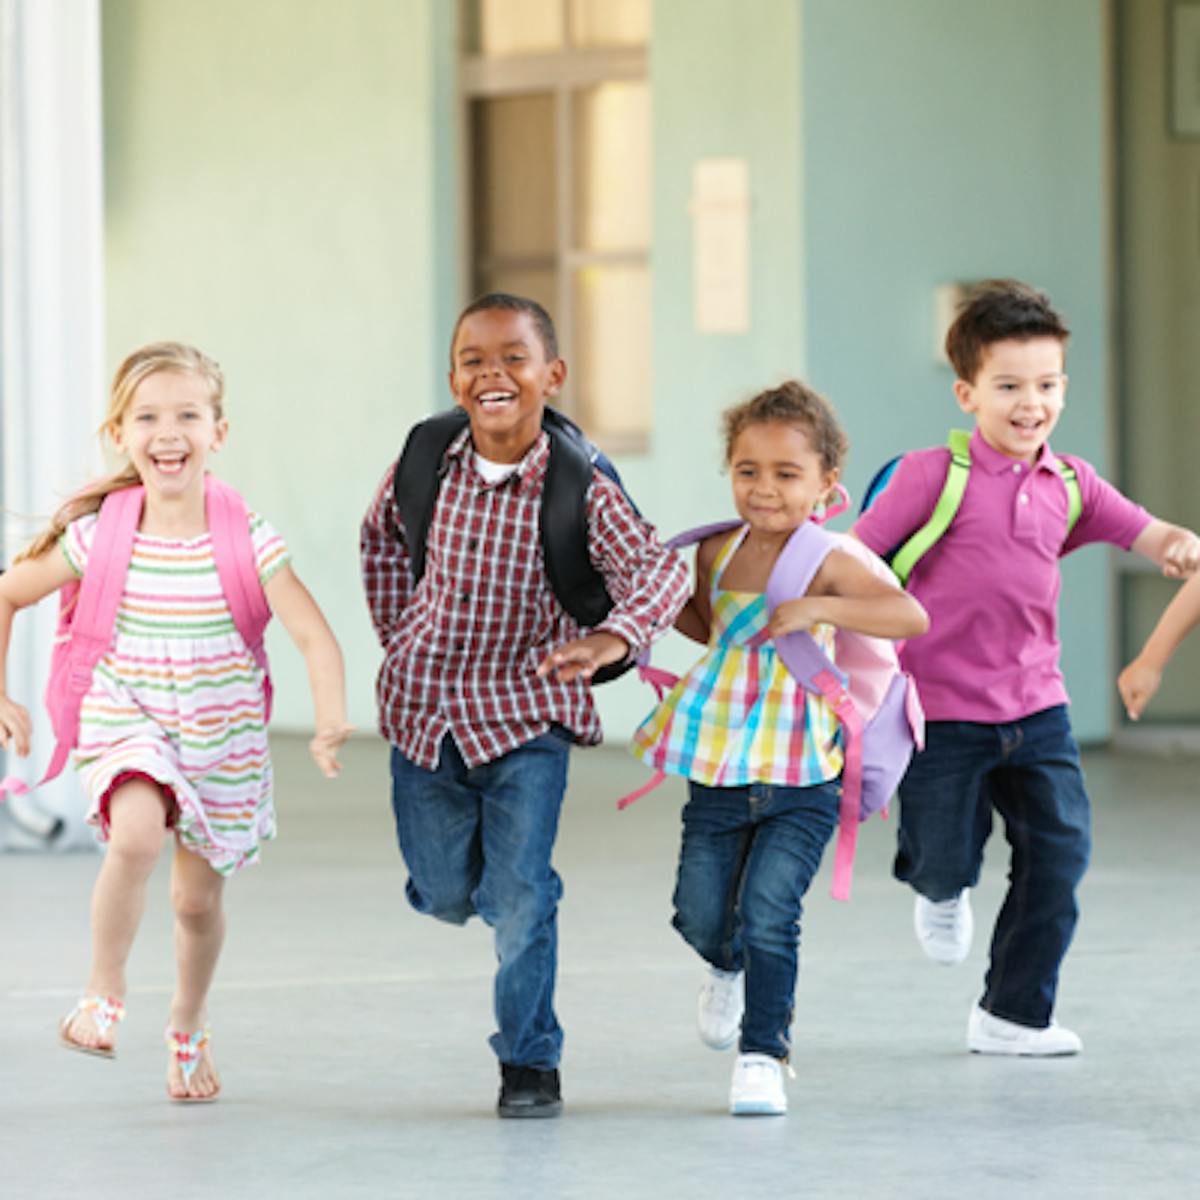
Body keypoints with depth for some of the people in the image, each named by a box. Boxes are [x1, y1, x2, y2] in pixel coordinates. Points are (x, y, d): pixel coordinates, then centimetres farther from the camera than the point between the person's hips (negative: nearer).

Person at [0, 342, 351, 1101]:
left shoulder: (247, 540, -15)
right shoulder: (98, 536, -10)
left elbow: (314, 636, -20)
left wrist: (331, 721, -36)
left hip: (222, 742, 1)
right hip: (128, 728, -1)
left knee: (198, 898, 11)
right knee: (137, 833, -31)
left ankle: (189, 1029, 40)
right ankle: (105, 993, -11)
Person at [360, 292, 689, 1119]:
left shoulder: (580, 490, -17)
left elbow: (661, 569, -30)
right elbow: (382, 533, 15)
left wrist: (612, 638, -48)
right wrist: (398, 634, 10)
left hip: (527, 712, -3)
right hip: (426, 711, 3)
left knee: (521, 894, -8)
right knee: (446, 895, 13)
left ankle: (530, 1060, 10)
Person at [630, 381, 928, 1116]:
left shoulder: (829, 561, -12)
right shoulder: (718, 554, 5)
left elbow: (911, 616, -28)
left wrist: (815, 608, -34)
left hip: (801, 784, -5)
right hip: (717, 774, 5)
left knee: (767, 913, -13)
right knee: (702, 917, 8)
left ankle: (763, 1055, 1)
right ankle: (730, 970, 43)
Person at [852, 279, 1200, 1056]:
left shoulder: (1071, 485, 4)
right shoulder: (934, 476, -11)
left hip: (1036, 707, 4)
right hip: (943, 709, -4)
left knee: (1060, 852, -1)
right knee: (949, 862, -3)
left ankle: (1014, 1016, 13)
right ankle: (939, 891, 39)